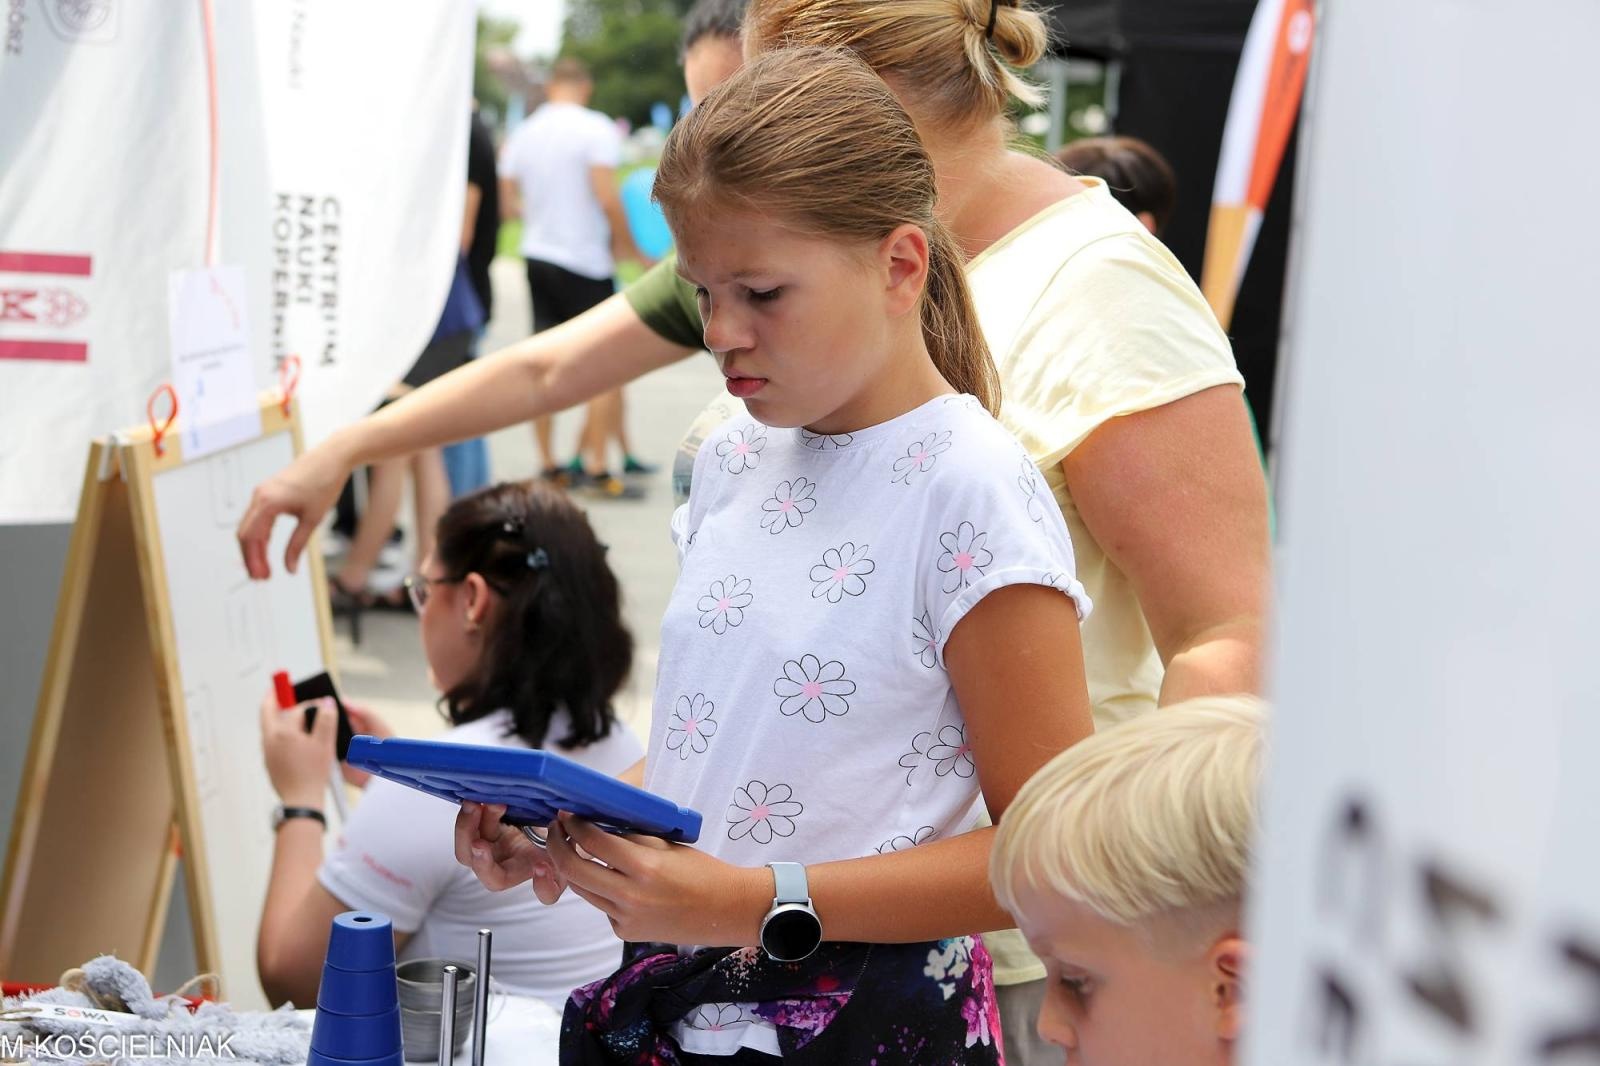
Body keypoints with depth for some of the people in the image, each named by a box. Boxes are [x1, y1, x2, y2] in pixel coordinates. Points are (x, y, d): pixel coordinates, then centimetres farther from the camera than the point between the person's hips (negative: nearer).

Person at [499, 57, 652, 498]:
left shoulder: (522, 134, 7)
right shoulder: (596, 128, -10)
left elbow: (507, 201, 8)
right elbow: (607, 196, -18)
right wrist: (627, 246, -6)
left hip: (537, 256, 6)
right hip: (585, 261, -6)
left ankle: (548, 464, 13)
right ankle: (596, 466, -4)